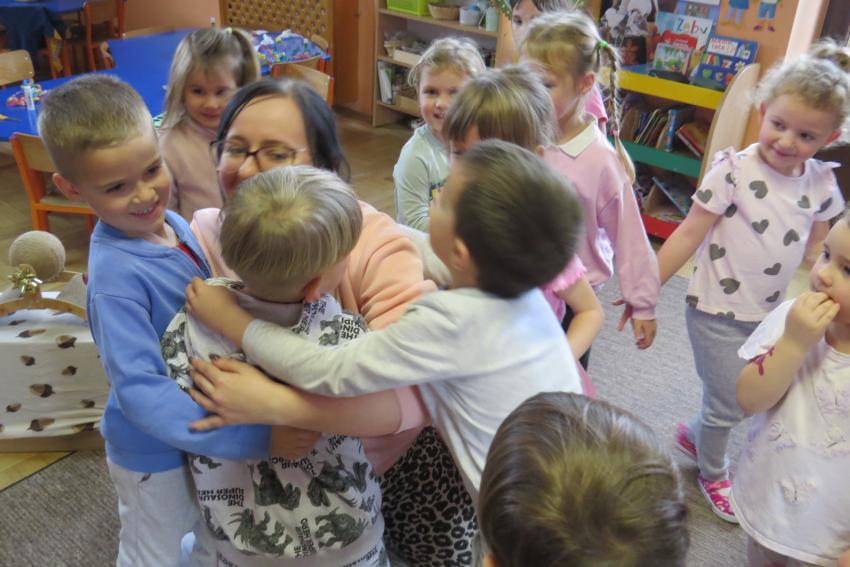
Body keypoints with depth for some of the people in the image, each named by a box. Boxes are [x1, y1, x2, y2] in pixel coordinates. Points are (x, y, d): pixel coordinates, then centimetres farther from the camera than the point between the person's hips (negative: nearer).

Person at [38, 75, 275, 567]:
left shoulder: (173, 223, -9)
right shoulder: (116, 274, -33)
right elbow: (140, 389, -38)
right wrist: (257, 437, -42)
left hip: (203, 426, 6)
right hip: (157, 451, -6)